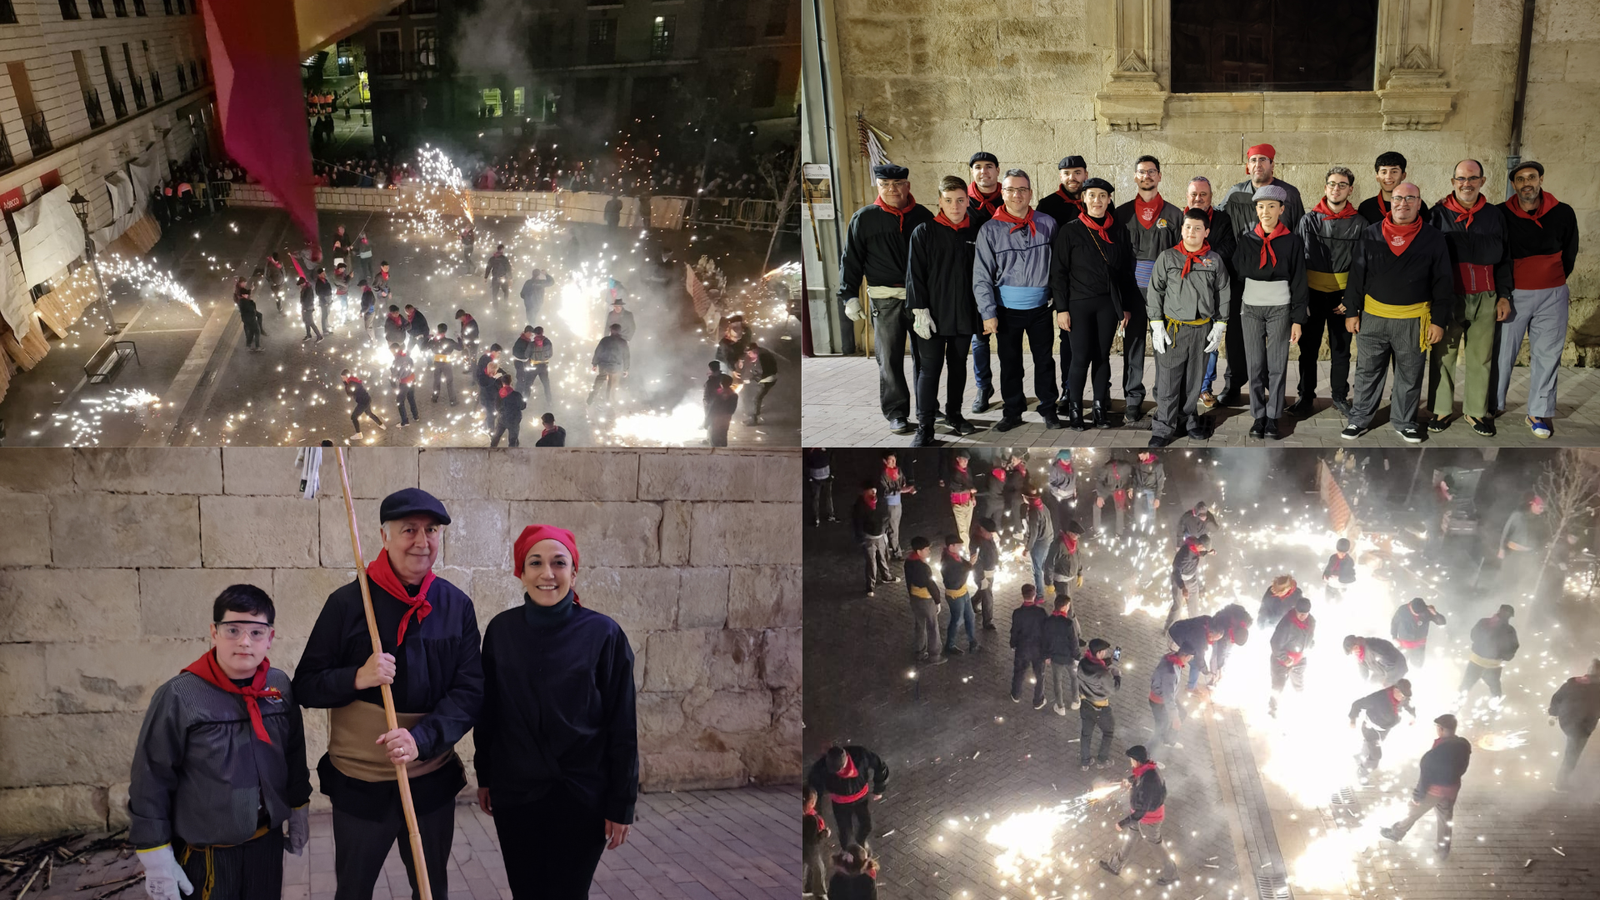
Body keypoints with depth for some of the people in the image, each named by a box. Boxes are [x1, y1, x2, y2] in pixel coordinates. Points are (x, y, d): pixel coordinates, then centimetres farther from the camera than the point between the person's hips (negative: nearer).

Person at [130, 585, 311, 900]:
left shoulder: (280, 686, -2)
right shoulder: (178, 696, -16)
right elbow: (151, 779, -11)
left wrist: (299, 810, 20)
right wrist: (155, 855, -9)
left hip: (267, 841, 4)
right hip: (205, 854, -4)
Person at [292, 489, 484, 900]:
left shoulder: (457, 605, -2)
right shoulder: (347, 602, -8)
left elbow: (470, 691, -4)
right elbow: (306, 687, -4)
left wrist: (422, 739, -20)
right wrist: (357, 678, -24)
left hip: (432, 780, 2)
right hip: (359, 784, -2)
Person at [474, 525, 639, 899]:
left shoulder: (603, 634, -10)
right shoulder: (501, 630, -1)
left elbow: (623, 726, -7)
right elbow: (487, 711, 10)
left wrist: (622, 805, -7)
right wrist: (485, 777, 11)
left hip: (580, 797, -3)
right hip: (514, 794, 3)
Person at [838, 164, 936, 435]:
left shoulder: (923, 217, 8)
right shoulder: (864, 218, 1)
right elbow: (850, 260, 3)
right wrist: (849, 296, -5)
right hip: (886, 298, -2)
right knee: (890, 357, -4)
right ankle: (896, 413, 4)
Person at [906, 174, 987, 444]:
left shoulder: (975, 231, 4)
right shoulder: (925, 232, -4)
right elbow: (914, 275, -6)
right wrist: (920, 311, -12)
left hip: (964, 313, 4)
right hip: (934, 314, -4)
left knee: (958, 365, 14)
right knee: (931, 368, -3)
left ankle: (954, 414, 29)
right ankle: (924, 426, 1)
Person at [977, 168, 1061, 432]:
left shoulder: (1047, 224, 1)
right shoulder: (990, 230, -4)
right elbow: (982, 276, -4)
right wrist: (988, 313, -9)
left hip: (1040, 307, 1)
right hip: (1007, 309, -1)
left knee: (1045, 360, 7)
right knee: (1010, 362, 8)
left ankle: (1048, 409, 20)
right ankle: (1013, 411, 20)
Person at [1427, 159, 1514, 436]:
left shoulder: (1495, 215, 8)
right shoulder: (1438, 215, 2)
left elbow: (1503, 258, 12)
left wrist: (1504, 295, 6)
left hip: (1485, 299, 2)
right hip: (1447, 297, -2)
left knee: (1481, 358, 6)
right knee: (1443, 356, 3)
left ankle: (1476, 411, 16)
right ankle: (1441, 410, 13)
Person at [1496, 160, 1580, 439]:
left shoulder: (1563, 214, -4)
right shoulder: (1501, 215, -7)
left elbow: (1569, 252, 11)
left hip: (1552, 296, 1)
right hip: (1512, 295, -1)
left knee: (1547, 354, 5)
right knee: (1503, 351, 2)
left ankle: (1539, 413, 13)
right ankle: (1493, 405, 17)